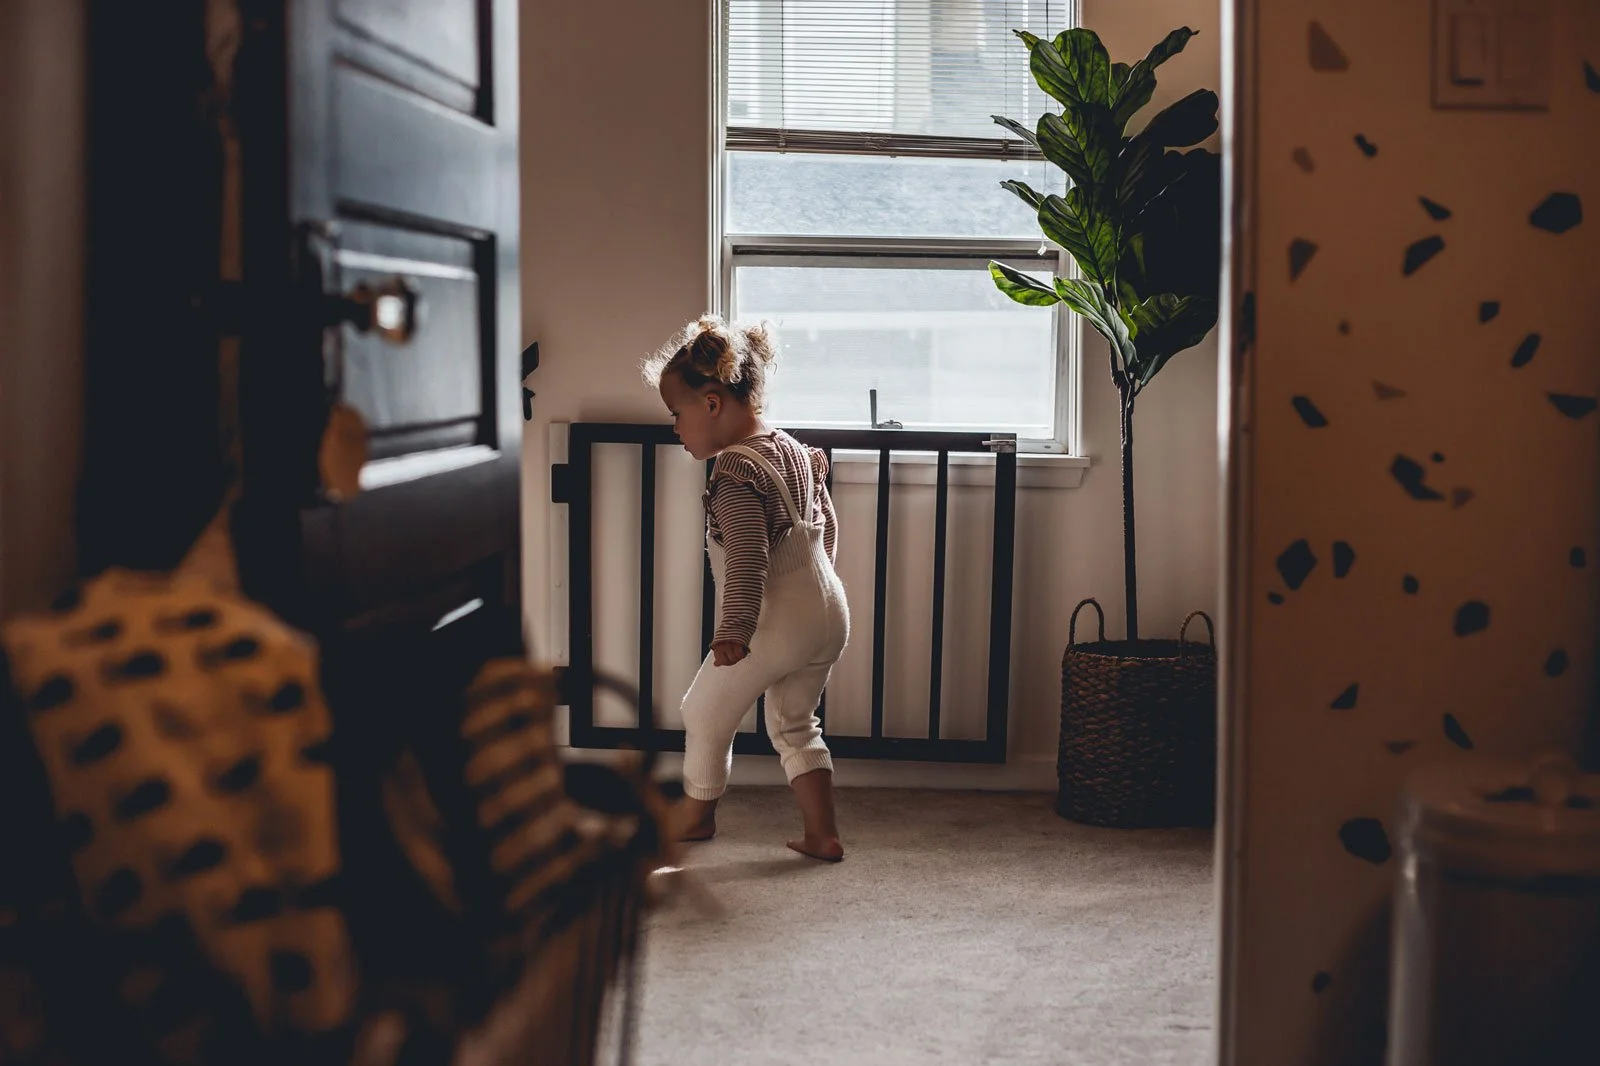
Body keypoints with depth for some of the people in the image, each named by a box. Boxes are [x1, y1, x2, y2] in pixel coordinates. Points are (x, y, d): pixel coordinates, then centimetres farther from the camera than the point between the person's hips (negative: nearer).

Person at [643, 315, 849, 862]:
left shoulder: (735, 474, -17)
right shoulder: (795, 450, 10)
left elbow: (747, 559, -25)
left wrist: (734, 630, -27)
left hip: (773, 623, -9)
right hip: (829, 613, 9)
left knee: (704, 713, 13)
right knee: (794, 725, 21)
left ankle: (697, 812, 30)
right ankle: (823, 834, 17)